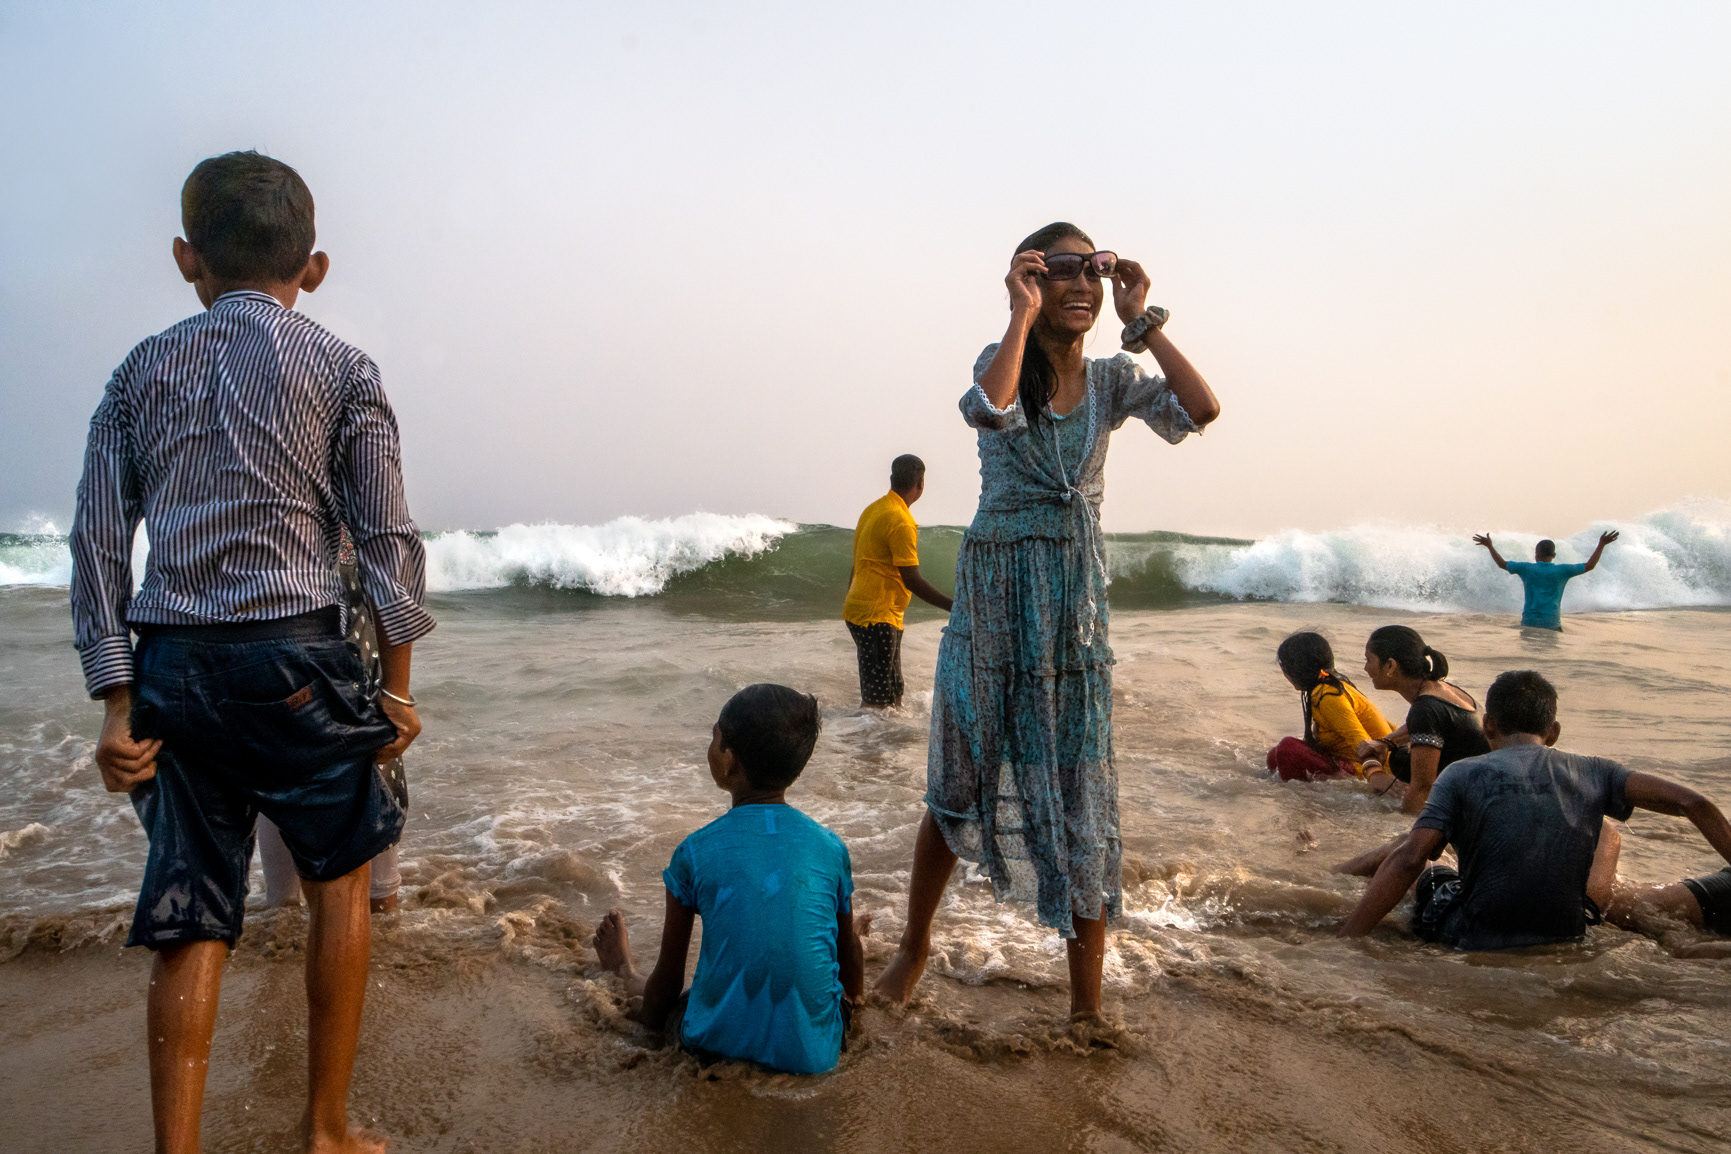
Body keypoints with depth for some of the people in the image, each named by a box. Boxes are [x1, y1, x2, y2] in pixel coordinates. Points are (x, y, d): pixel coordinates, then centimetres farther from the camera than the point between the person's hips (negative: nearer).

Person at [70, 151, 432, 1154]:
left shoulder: (142, 371, 11)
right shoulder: (342, 370, 1)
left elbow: (99, 539, 6)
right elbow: (388, 536, -3)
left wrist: (117, 702, 7)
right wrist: (396, 684, 2)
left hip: (170, 666, 3)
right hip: (292, 660, -3)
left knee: (191, 920, 11)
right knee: (339, 881, 14)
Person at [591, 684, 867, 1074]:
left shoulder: (694, 853, -10)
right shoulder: (830, 848, -6)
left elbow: (670, 969, 3)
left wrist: (649, 1014, 23)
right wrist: (850, 1000, 32)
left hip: (715, 1042, 0)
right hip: (810, 1052, 1)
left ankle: (628, 973, 58)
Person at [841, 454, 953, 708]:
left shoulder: (874, 509, 12)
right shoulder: (900, 522, -17)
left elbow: (857, 566, 18)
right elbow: (911, 580, -20)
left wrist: (853, 609, 26)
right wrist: (952, 607, -16)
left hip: (859, 609, 10)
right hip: (877, 617, -10)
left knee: (893, 694, 16)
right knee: (877, 699, -8)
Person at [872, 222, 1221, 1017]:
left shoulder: (1112, 382, 7)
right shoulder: (1004, 361, -1)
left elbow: (1200, 410, -11)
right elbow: (986, 408, -26)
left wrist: (1142, 321, -6)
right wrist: (1023, 316, -16)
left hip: (1075, 600, 2)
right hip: (993, 592, -2)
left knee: (1080, 787, 2)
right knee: (962, 779, 10)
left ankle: (1087, 997, 17)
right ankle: (914, 944, 33)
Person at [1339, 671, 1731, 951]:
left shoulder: (1463, 775, -10)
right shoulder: (1592, 772, -1)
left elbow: (1409, 860, -20)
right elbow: (1690, 802, -8)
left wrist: (1342, 944, -21)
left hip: (1472, 944, -2)